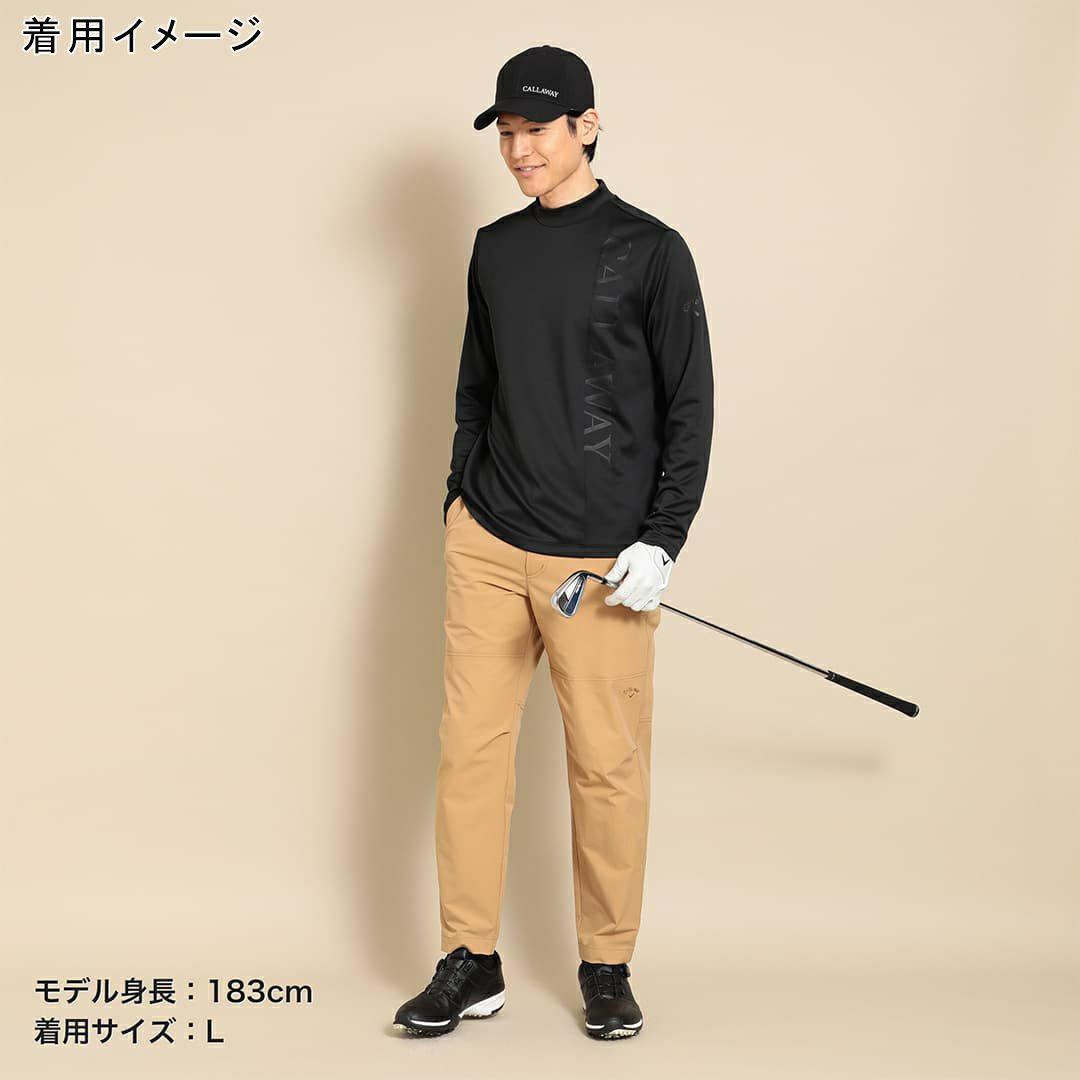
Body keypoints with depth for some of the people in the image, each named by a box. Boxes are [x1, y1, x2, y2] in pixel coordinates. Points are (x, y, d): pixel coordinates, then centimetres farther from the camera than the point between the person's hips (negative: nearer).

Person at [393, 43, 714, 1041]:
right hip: (486, 546, 5)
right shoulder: (495, 250, 13)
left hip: (602, 562, -4)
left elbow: (690, 407, -3)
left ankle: (607, 970, 16)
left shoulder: (650, 250, -2)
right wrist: (460, 502, 16)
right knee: (470, 745, 3)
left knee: (607, 764, 0)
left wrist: (660, 543, -9)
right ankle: (471, 965, 14)